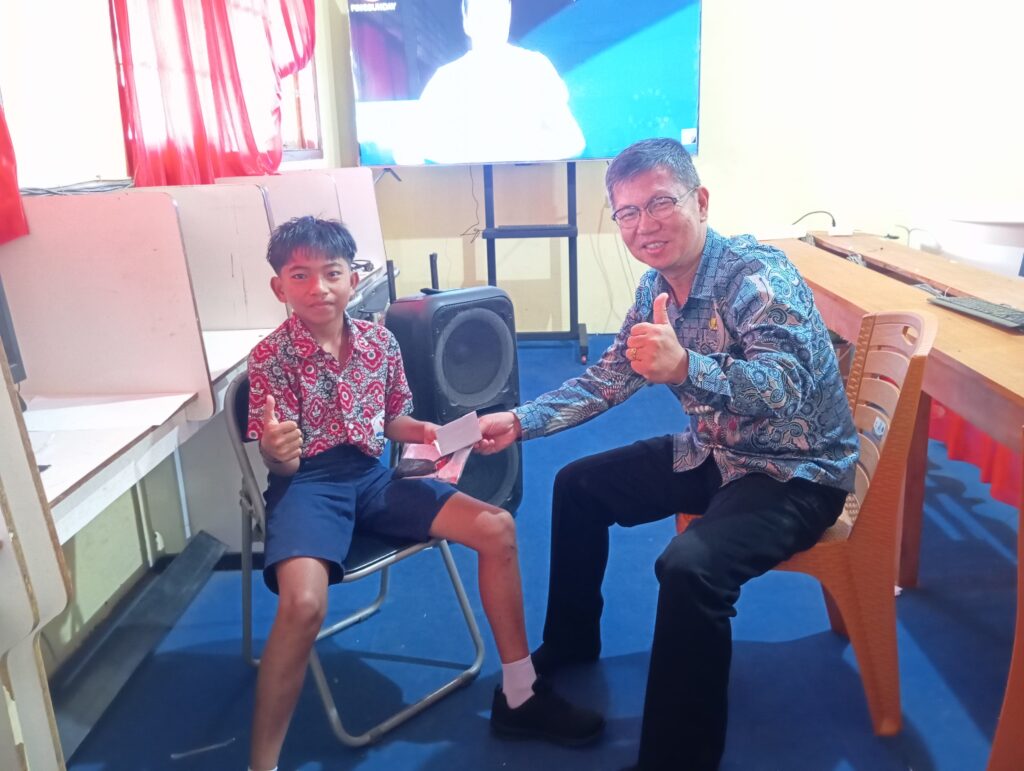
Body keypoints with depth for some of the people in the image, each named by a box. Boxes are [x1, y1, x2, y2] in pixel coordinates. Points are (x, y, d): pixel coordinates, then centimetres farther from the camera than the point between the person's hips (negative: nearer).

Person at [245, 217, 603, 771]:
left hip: (371, 475, 5)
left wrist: (428, 433, -5)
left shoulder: (380, 341, 3)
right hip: (307, 484, -5)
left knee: (497, 528, -7)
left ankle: (519, 696, 6)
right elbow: (281, 465, -11)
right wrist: (275, 452, -36)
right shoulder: (270, 356, -9)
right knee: (303, 603, -35)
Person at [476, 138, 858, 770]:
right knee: (579, 486, 12)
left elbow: (784, 390, -37)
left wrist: (685, 369, -54)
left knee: (689, 568, -33)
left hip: (797, 471, -8)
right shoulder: (657, 289, -1)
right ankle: (571, 645, 30)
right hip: (716, 453, 8)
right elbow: (607, 380, 7)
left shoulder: (758, 275, -24)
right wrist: (519, 421, -4)